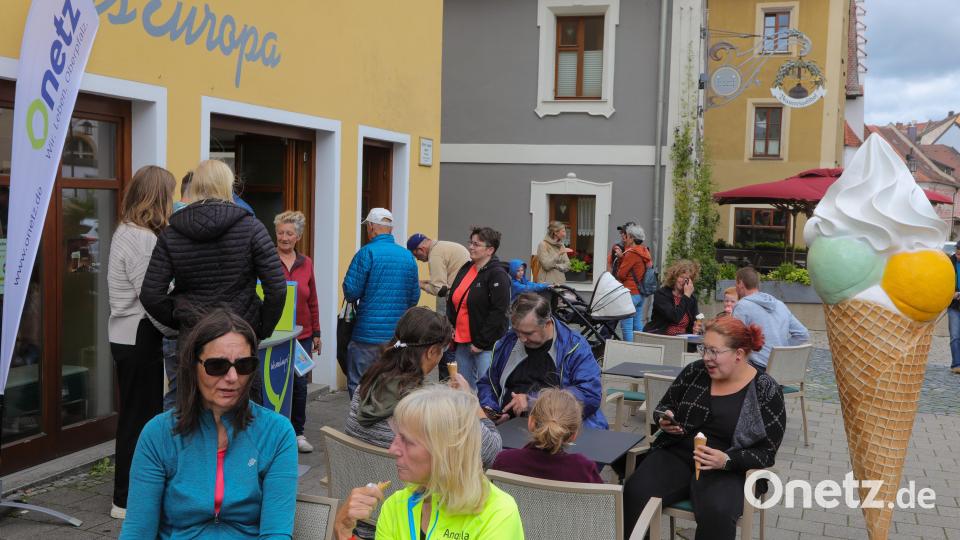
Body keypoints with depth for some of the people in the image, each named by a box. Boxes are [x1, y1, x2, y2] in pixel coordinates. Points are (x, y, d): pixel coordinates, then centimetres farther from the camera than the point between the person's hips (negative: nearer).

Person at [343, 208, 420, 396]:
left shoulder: (367, 252, -9)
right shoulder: (408, 256, 7)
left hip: (368, 334, -5)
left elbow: (351, 291, -12)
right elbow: (414, 297, 10)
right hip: (399, 336, 5)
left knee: (358, 387, 3)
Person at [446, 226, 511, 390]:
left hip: (487, 346, -8)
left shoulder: (498, 275, -11)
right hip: (462, 342, 8)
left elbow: (498, 312, -17)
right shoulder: (466, 269, 13)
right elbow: (452, 301, 20)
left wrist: (481, 343, -16)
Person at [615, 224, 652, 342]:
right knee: (638, 325, 15)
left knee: (627, 326, -5)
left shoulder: (631, 253, -15)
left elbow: (620, 274, -14)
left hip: (630, 293, -9)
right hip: (641, 293, 9)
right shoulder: (645, 252, 11)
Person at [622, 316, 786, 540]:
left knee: (716, 513, -35)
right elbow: (663, 406, 17)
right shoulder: (695, 372, 3)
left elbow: (766, 453, -5)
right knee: (634, 495, -26)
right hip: (675, 455, 3)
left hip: (727, 470, -2)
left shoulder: (767, 391, -5)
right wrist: (664, 419, -7)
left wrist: (726, 461, -22)